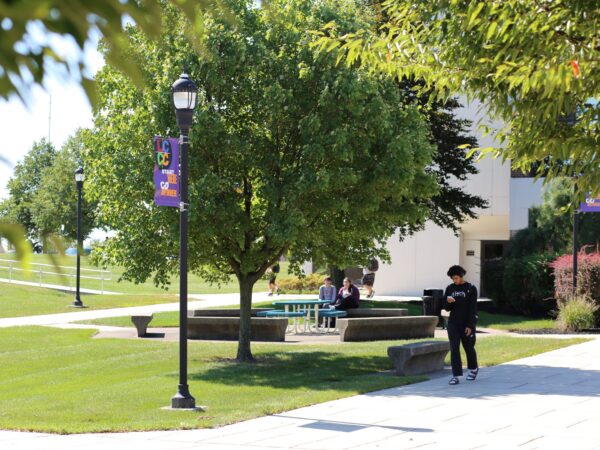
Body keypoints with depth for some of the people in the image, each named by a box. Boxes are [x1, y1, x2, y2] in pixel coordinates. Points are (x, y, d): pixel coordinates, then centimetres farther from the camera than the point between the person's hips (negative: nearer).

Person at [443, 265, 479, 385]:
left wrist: (470, 326, -14)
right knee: (454, 349, -6)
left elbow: (473, 308, -8)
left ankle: (473, 369, 35)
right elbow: (447, 308, 7)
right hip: (453, 324, 3)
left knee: (469, 348, 10)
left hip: (467, 324, -3)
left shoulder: (471, 289, -5)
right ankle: (456, 376, -7)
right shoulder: (450, 288, 5)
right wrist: (448, 302, -17)